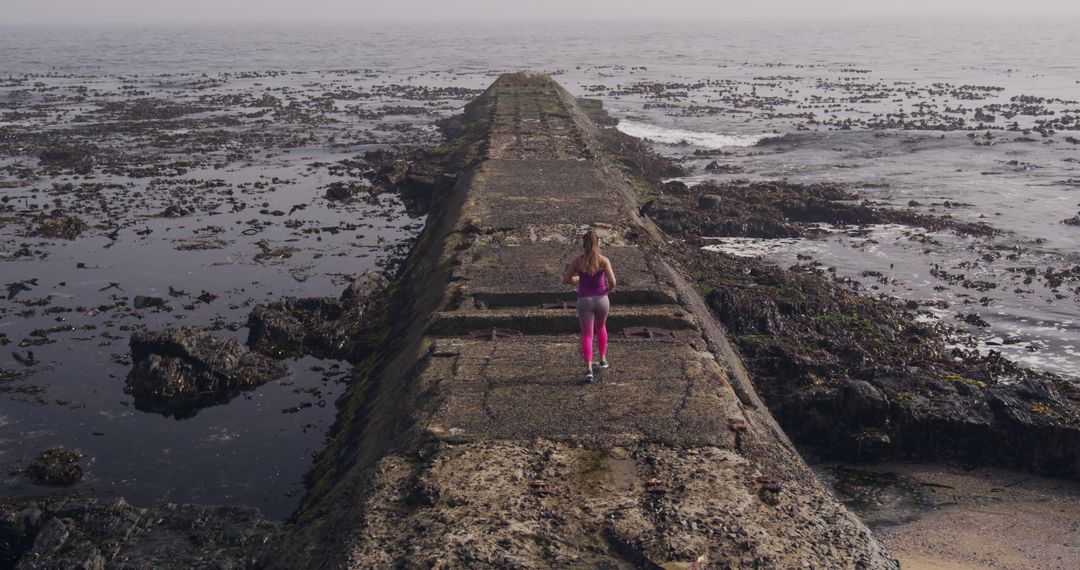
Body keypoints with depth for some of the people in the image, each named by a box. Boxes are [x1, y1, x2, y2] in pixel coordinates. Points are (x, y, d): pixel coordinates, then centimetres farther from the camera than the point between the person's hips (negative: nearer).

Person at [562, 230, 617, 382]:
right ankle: (603, 359, 37)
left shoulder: (577, 261, -3)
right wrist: (609, 289, 10)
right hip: (601, 300, 1)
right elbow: (612, 282, -14)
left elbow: (565, 279, 4)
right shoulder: (604, 260, -8)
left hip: (584, 301, -1)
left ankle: (589, 370, -16)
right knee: (601, 327, 30)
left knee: (587, 336, 1)